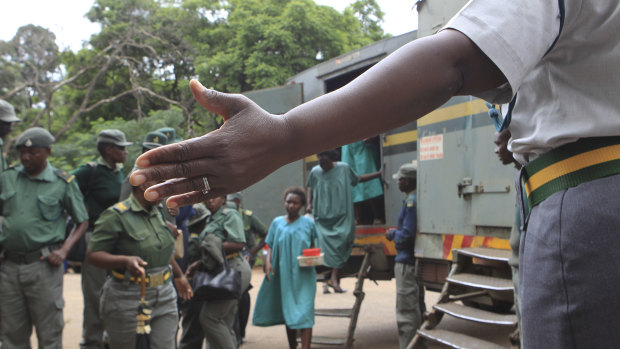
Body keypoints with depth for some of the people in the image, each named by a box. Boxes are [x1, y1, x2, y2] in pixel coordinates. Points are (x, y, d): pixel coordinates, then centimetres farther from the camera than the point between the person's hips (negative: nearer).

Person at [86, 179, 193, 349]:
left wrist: (179, 275, 35)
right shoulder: (116, 215, -12)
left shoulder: (157, 212, 10)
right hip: (128, 301, -6)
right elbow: (93, 255, -16)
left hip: (164, 298, 6)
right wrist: (126, 261, -31)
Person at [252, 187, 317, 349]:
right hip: (283, 275, 2)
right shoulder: (277, 223, 8)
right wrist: (268, 262, -10)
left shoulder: (308, 223, 4)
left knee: (304, 312, -11)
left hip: (303, 276, -2)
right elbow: (270, 246, 7)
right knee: (288, 312, 11)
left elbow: (313, 247, 10)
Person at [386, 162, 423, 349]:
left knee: (406, 312, -6)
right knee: (417, 309, 19)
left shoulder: (412, 202, -18)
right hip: (416, 261, 11)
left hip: (407, 263, -11)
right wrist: (396, 233, 12)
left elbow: (407, 235, -22)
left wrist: (393, 234, -5)